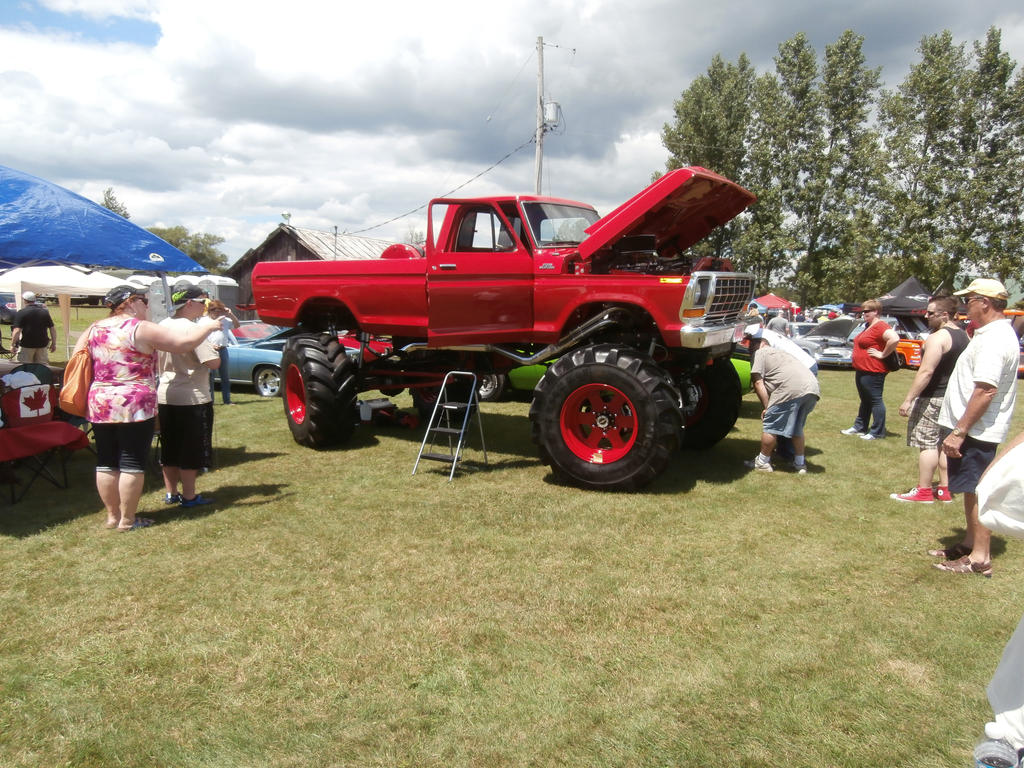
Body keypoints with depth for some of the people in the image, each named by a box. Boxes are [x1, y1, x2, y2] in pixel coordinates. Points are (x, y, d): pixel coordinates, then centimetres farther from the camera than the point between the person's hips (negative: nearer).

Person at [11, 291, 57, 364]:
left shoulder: (22, 312, -7)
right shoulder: (45, 312, 6)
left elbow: (17, 330, -12)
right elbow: (52, 329, 6)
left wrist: (12, 345, -5)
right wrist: (53, 343, 12)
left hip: (26, 345, -4)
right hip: (42, 344, 4)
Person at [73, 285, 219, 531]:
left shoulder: (94, 329, 9)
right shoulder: (141, 329, -10)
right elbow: (184, 342, -12)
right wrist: (208, 326, 2)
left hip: (99, 406, 7)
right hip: (134, 406, -6)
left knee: (106, 462, 13)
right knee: (132, 464, 2)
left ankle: (112, 515, 23)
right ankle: (127, 519, 9)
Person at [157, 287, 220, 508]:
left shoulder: (163, 326, 7)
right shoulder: (192, 329, -17)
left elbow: (157, 361, 15)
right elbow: (214, 363, -22)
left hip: (165, 396, 8)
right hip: (192, 398, -8)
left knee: (170, 448, 16)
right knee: (191, 449, 2)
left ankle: (171, 493, 26)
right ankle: (189, 496, 9)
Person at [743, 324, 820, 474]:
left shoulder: (760, 353, 10)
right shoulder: (778, 351, 36)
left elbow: (758, 383, 0)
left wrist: (767, 408, 2)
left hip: (791, 389, -9)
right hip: (813, 388, 9)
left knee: (770, 425, 5)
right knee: (797, 426, 24)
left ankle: (763, 462, 15)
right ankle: (800, 463, 29)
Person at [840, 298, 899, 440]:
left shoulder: (880, 326, -17)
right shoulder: (869, 326, 16)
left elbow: (894, 339, -33)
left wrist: (883, 354, -23)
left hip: (873, 372, -11)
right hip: (861, 371, 11)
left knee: (875, 401, -3)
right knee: (865, 400, 19)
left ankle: (877, 432, 3)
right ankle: (859, 427, 30)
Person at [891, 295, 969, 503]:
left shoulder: (938, 338, -17)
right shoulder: (964, 336, 11)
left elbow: (926, 372, -23)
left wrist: (908, 399, -22)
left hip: (933, 398, -9)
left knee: (927, 443, -4)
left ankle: (923, 491, 0)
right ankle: (944, 489, 18)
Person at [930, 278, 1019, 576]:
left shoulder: (994, 340, -20)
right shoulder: (994, 334, 14)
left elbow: (986, 390, -28)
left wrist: (959, 432, -26)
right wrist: (959, 429, 19)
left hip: (976, 431, -11)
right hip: (973, 429, 11)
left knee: (977, 491, -4)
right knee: (972, 490, 18)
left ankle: (980, 559, 4)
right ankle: (970, 543, 31)